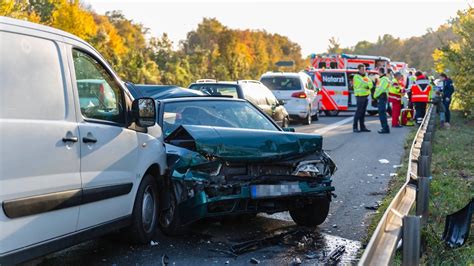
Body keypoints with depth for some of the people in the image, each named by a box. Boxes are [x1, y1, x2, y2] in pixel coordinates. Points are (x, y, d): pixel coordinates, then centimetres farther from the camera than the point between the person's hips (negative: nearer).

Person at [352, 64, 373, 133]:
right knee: (358, 112, -9)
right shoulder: (357, 77, -6)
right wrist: (368, 84, -5)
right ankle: (355, 127, -5)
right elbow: (363, 83, -19)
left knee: (363, 112, 9)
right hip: (360, 96, -8)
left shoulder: (365, 76, 18)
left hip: (365, 96, 8)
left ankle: (362, 127, 12)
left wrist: (368, 85, -15)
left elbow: (370, 84, 5)